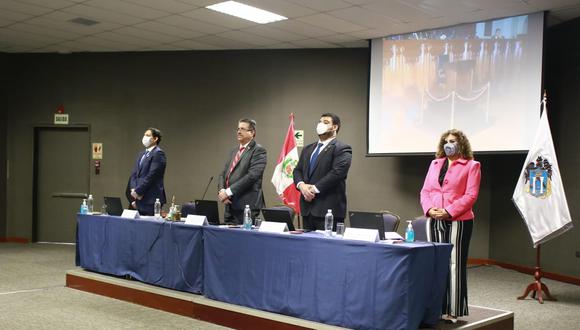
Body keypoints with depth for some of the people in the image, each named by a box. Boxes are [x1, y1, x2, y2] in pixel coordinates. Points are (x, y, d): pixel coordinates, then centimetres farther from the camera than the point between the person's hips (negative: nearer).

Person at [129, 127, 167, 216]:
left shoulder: (158, 154, -9)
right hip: (139, 199, 8)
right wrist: (133, 189, -2)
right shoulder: (141, 154, 19)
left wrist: (137, 191, -13)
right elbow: (134, 174, 15)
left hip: (151, 200, -8)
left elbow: (151, 176, -16)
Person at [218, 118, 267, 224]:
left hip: (247, 205, -7)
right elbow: (223, 174, 17)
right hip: (230, 205, 7)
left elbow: (252, 176, -16)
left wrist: (229, 191, -16)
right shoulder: (234, 151, 19)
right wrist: (221, 190, -4)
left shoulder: (258, 151, -5)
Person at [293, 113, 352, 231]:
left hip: (329, 208, -7)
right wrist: (301, 185, -6)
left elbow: (337, 173, -16)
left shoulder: (342, 149, -4)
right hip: (307, 208, 7)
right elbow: (297, 170, 16)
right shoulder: (308, 149, 21)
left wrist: (314, 189, -16)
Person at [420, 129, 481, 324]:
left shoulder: (471, 166, 1)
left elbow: (471, 196, -9)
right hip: (434, 221, 5)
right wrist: (429, 209, -7)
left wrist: (449, 212, -17)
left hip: (458, 222, -5)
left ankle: (453, 311, 1)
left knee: (455, 265, -4)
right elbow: (425, 191, 12)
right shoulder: (435, 164, 16)